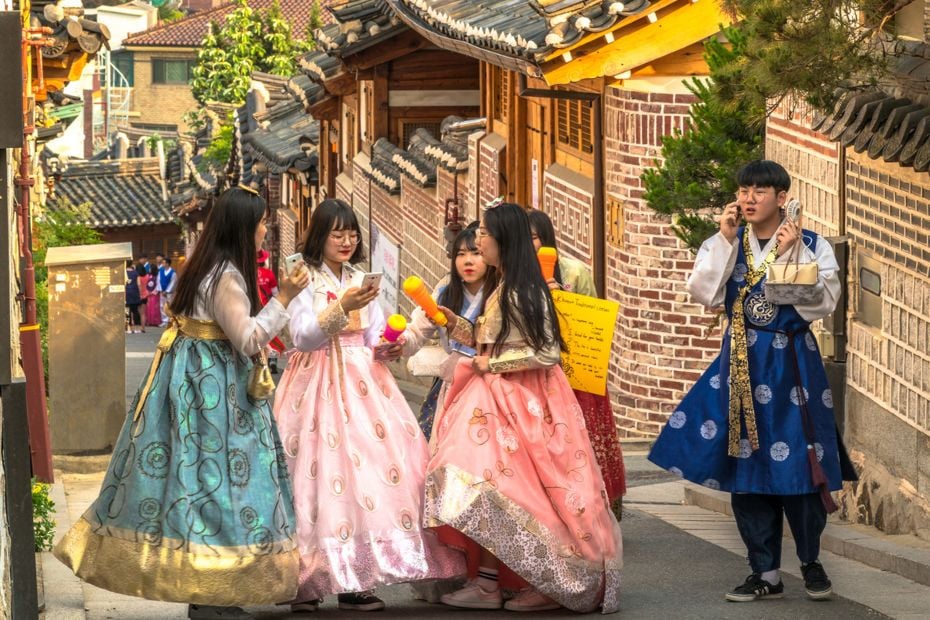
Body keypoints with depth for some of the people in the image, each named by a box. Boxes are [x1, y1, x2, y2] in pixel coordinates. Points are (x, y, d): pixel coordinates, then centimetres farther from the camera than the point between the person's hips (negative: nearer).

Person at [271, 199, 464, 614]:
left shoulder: (361, 280, 16)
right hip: (317, 386, -5)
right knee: (320, 471, -14)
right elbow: (302, 337, -15)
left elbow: (375, 337, 15)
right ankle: (305, 581, -10)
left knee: (370, 465, -6)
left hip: (362, 384, 5)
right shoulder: (305, 280, -1)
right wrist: (342, 308, -27)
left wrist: (386, 349, -7)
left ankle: (354, 580, -3)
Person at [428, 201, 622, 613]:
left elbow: (547, 353, -16)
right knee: (488, 485, -1)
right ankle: (486, 581, -4)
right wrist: (456, 325, 10)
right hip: (496, 397, 8)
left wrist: (491, 364, -11)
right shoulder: (501, 289, 15)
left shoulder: (524, 291, -12)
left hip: (522, 399, -8)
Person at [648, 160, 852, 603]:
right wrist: (726, 240, -12)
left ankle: (811, 562, 17)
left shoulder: (812, 245, -1)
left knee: (797, 463, -4)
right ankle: (765, 574, 11)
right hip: (741, 362, 3)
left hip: (792, 362, -3)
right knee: (746, 466, 3)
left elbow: (822, 303, -12)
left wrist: (788, 255, -18)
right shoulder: (723, 244, 6)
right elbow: (704, 294, -8)